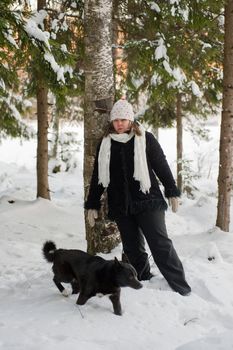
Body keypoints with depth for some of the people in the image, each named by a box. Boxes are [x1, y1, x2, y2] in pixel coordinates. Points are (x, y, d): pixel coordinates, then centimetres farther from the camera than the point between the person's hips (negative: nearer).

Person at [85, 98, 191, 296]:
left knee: (160, 244, -8)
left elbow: (161, 166, 5)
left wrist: (172, 192, 4)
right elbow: (98, 177, 14)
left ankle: (182, 289, -4)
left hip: (148, 202, -3)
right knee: (133, 249, 7)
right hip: (121, 206, 4)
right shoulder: (106, 144, 10)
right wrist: (92, 205, 13)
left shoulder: (145, 139, 1)